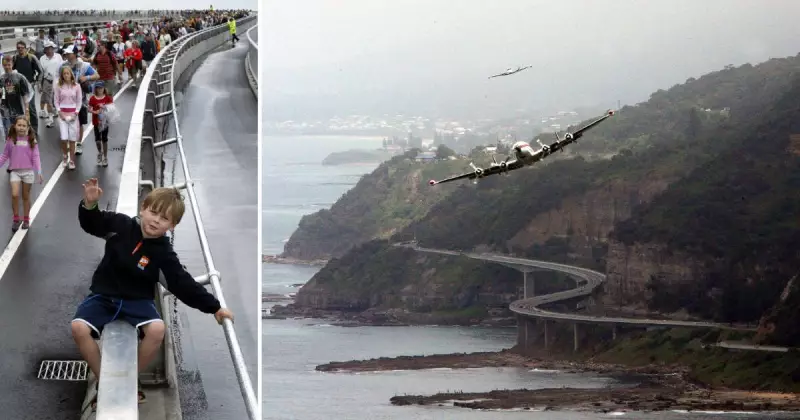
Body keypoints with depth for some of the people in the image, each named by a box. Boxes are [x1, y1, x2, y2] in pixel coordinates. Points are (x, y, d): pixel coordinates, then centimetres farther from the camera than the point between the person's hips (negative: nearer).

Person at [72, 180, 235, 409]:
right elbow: (91, 224, 2)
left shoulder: (163, 251, -8)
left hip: (137, 300, 0)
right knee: (79, 327, -27)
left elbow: (182, 283, -6)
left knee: (157, 329, -30)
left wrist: (214, 307, -9)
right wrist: (89, 205, -22)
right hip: (104, 295, 0)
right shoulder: (121, 225, -6)